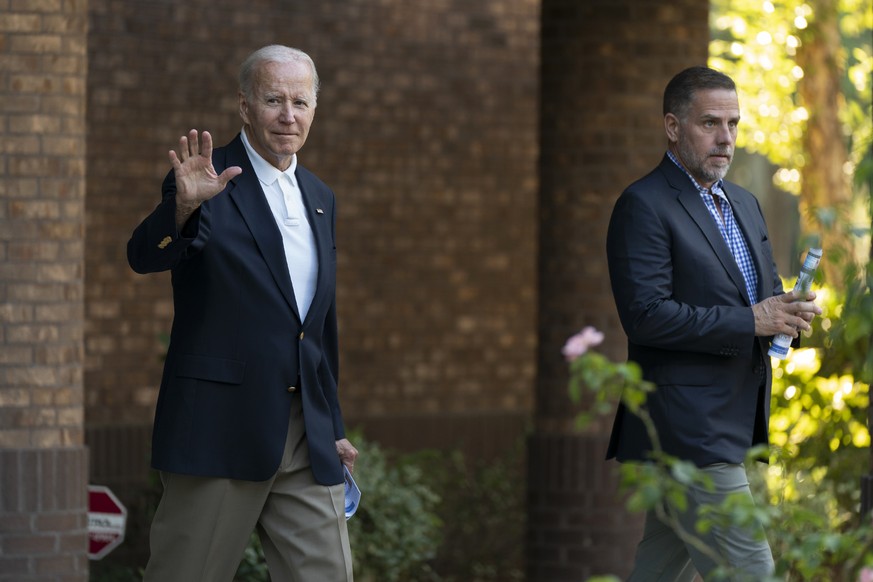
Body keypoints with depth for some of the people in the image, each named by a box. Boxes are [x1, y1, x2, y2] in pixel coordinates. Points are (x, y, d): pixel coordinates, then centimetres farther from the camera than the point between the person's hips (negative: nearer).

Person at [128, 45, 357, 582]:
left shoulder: (320, 199, 16)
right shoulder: (210, 183, -5)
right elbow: (144, 257, -23)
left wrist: (333, 428, 21)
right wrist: (185, 204, -42)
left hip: (307, 439, 6)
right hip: (222, 431, -6)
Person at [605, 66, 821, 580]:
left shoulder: (744, 203, 18)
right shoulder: (643, 206, -11)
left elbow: (766, 290, 25)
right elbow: (646, 316, -20)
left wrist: (789, 311, 0)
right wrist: (752, 321, -20)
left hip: (732, 427, 9)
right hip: (687, 429, -9)